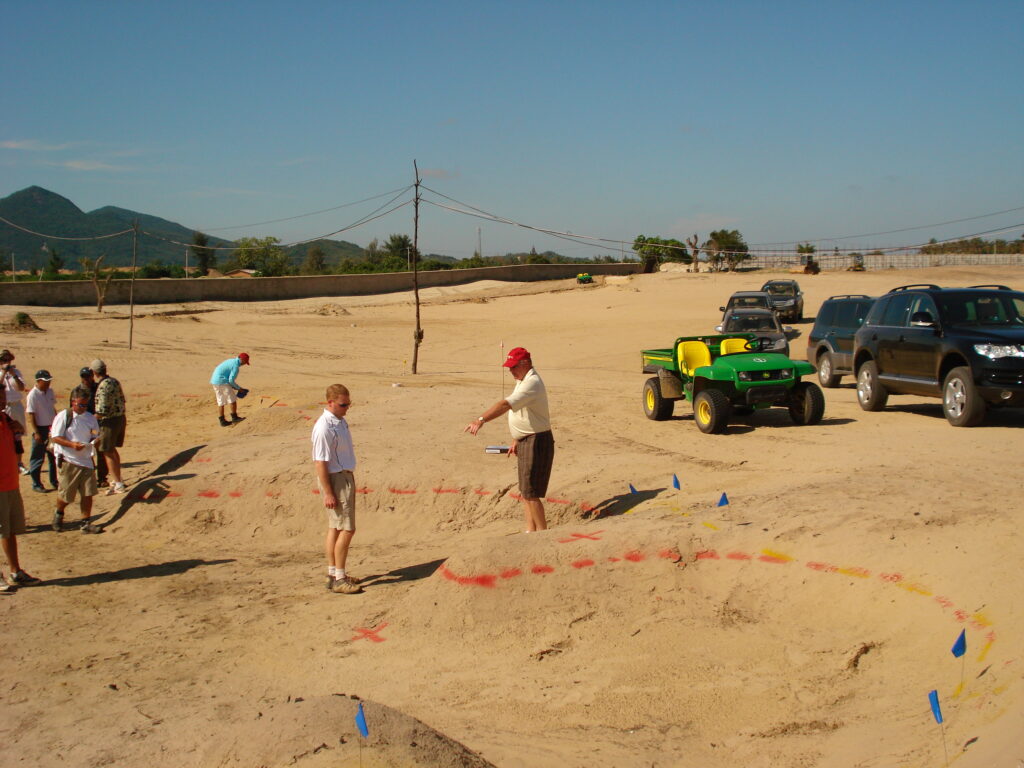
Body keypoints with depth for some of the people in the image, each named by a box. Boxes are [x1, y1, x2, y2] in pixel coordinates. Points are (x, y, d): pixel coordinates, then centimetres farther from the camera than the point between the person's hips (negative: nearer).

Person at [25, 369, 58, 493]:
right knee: (38, 458, 2)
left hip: (52, 428, 7)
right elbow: (30, 415, -17)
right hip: (40, 429, -7)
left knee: (54, 456, 15)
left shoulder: (50, 392, 5)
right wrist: (36, 433, -20)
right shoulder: (33, 395, -16)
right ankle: (36, 484, 11)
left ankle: (54, 481, 28)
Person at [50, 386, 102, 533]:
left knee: (88, 493, 1)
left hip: (86, 459, 4)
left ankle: (86, 523, 11)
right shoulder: (63, 416, -6)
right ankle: (59, 514, 33)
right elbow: (55, 437, -9)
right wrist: (72, 444, -23)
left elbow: (95, 437, 14)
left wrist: (95, 440, -11)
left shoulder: (90, 418, 8)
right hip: (68, 460, -4)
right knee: (66, 494, 3)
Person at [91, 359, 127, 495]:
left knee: (107, 453, 0)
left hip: (109, 421, -9)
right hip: (120, 418, 9)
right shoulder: (115, 381, 5)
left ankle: (118, 484, 0)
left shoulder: (103, 386, -22)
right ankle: (118, 478, 32)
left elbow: (102, 410, -25)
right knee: (112, 450, 22)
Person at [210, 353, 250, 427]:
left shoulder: (231, 361, 17)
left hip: (214, 380, 10)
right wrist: (238, 388, -1)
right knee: (232, 399, 1)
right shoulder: (236, 366, -13)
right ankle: (234, 417, 6)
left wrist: (233, 386, 20)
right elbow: (231, 380, -16)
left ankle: (222, 421, 17)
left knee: (221, 401, 14)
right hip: (222, 382, -10)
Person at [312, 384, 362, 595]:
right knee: (347, 529, -8)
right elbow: (320, 462, -22)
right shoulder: (324, 428, -21)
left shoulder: (340, 421, 9)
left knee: (336, 528, 15)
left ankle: (333, 573, 24)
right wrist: (328, 493, -22)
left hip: (345, 476, 10)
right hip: (335, 479, -10)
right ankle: (338, 579, -3)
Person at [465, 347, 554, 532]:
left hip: (537, 442, -11)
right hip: (525, 442, 11)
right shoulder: (522, 381, 13)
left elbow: (506, 404, -35)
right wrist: (515, 440, 21)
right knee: (525, 491, 16)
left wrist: (481, 420, -44)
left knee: (530, 493, -8)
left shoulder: (532, 383, -21)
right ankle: (531, 531, 25)